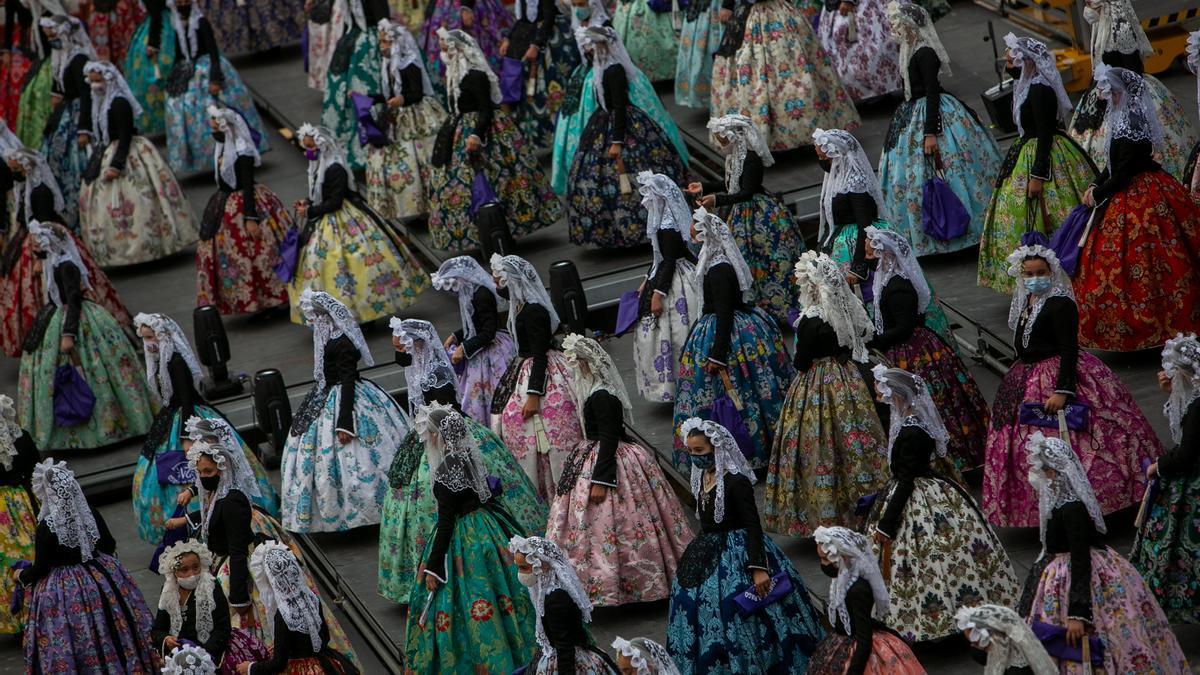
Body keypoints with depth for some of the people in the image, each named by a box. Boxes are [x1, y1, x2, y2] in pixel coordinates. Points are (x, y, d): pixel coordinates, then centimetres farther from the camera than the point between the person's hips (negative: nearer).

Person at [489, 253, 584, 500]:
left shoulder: (533, 311, -23)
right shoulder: (522, 304, 3)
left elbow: (539, 355, -25)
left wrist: (533, 395, -26)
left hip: (539, 375, -10)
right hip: (524, 369, 10)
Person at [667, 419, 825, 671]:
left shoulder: (736, 481, -21)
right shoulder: (703, 476, 3)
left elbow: (753, 526, -23)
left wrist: (758, 568, -29)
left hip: (737, 554, -8)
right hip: (709, 556, 8)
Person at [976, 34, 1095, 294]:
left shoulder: (1040, 90, -23)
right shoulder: (1027, 85, 6)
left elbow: (1045, 135, -25)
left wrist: (1038, 175, -25)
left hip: (1044, 156, -11)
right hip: (1028, 153, 11)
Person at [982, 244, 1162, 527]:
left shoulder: (1060, 304, -18)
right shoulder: (1026, 301, 10)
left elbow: (1069, 350, -22)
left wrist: (1062, 390, -28)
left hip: (1056, 374, -9)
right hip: (1028, 377, 9)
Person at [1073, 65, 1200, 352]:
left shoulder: (1130, 123, -22)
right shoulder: (1123, 115, 8)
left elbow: (1123, 171, -21)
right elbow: (1114, 163, 15)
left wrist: (1098, 194, -10)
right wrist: (1095, 186, 4)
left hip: (1137, 197, -10)